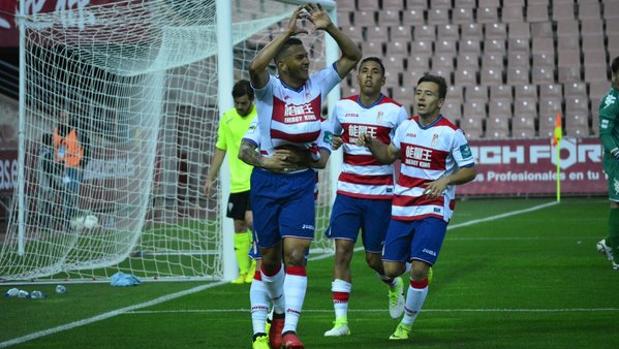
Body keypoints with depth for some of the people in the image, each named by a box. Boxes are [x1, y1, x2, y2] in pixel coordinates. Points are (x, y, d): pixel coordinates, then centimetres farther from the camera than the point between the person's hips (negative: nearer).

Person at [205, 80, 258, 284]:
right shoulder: (227, 119, 8)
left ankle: (256, 264, 0)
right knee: (239, 226, 5)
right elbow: (220, 150, 15)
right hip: (237, 183, 5)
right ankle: (244, 272, 11)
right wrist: (210, 178, 12)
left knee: (251, 220, -18)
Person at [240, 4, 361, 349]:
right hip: (267, 181, -1)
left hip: (302, 182, 1)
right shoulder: (269, 89, -8)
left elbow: (353, 56, 5)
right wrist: (287, 32, -28)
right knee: (270, 256, 12)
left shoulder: (318, 84, 2)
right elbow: (256, 66, -32)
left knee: (295, 254, -13)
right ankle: (280, 311, 38)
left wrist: (329, 27, -9)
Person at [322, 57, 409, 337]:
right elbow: (330, 135, 21)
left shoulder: (395, 111, -3)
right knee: (342, 251, -9)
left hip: (380, 194, -2)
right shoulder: (342, 107, 5)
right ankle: (340, 320, -8)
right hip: (348, 190, 2)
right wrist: (332, 142, -1)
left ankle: (394, 284, 41)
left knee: (374, 258, 5)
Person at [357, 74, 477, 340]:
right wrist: (371, 144, 2)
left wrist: (446, 180, -20)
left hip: (433, 210, -4)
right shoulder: (406, 126, 7)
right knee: (391, 270, 0)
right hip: (401, 208, 4)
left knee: (418, 269, -14)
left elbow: (470, 170, -3)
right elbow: (389, 155, 21)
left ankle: (406, 324, 5)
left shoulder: (451, 134, -8)